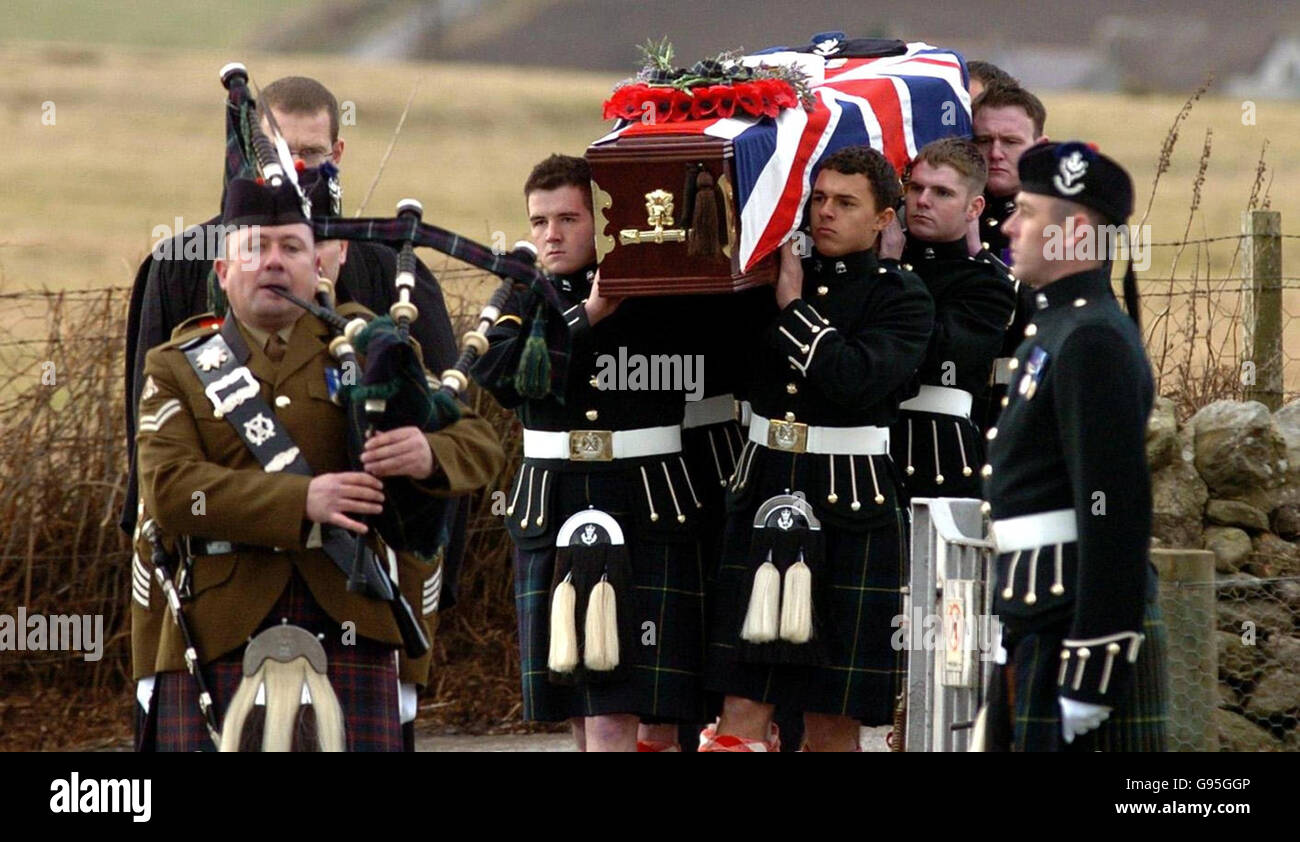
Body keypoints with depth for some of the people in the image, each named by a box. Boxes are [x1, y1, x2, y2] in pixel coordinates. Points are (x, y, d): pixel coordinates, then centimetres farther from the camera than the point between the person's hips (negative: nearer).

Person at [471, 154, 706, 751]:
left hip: (646, 516, -3)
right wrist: (585, 317, -14)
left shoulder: (662, 301, 4)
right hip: (549, 517, 3)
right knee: (582, 716, 7)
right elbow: (498, 372, -8)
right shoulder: (526, 301, 10)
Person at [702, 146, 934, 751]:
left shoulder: (901, 298, -3)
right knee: (742, 701, -6)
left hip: (853, 510, -3)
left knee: (833, 714, 5)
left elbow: (854, 379, -19)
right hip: (764, 494, 3)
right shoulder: (774, 278, 10)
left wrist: (794, 308, -12)